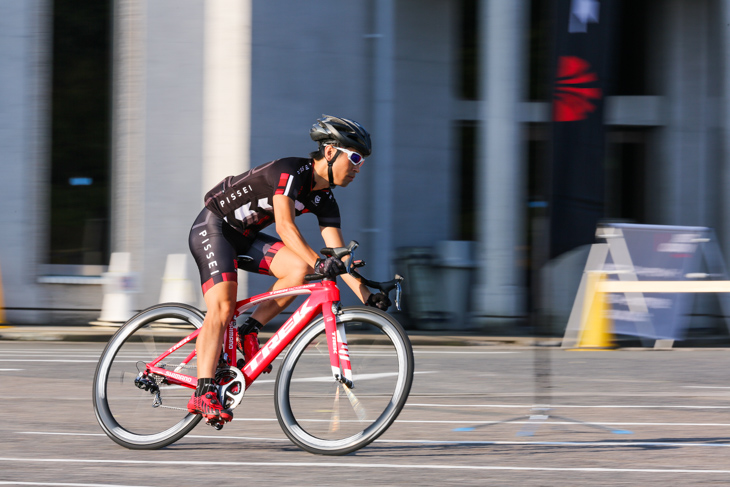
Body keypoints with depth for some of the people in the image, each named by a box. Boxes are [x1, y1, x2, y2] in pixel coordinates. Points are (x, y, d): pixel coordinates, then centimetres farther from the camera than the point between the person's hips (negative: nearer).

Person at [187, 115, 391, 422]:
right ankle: (204, 393, -30)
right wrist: (319, 262, -48)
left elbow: (337, 254, -3)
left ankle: (250, 330, -5)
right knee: (222, 308, -23)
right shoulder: (291, 172, -24)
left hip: (244, 238, 8)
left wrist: (366, 295, -14)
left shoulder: (324, 199, 0)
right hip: (212, 228, -8)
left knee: (299, 268, -17)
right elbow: (284, 226, -37)